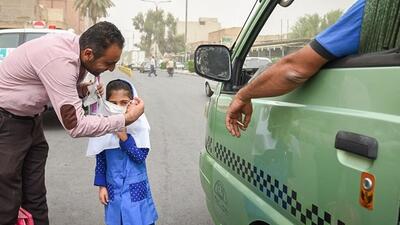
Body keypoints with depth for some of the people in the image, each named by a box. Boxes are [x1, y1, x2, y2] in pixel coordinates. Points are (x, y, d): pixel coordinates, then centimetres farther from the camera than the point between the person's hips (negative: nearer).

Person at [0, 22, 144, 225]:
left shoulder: (76, 48, -6)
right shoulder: (60, 61, -33)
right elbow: (75, 125, -32)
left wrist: (82, 90, -10)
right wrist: (126, 119, -25)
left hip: (30, 118, 8)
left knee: (35, 197, 10)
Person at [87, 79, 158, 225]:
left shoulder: (139, 127, -12)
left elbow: (141, 156, -14)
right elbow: (100, 160, 3)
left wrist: (124, 137, -24)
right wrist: (101, 185, 3)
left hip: (136, 187, -2)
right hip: (113, 188, 2)